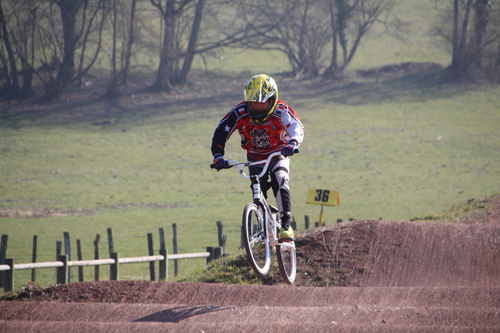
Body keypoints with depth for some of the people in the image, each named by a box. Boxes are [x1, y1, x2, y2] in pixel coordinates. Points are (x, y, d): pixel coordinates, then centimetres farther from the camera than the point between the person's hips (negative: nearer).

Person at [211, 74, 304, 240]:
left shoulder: (281, 111, -28)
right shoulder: (240, 112, -24)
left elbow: (297, 128, -40)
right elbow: (221, 132, -24)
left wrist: (292, 143, -62)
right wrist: (218, 155, -39)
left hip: (278, 153, -2)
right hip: (255, 156, 3)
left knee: (279, 181, -26)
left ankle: (286, 225, -25)